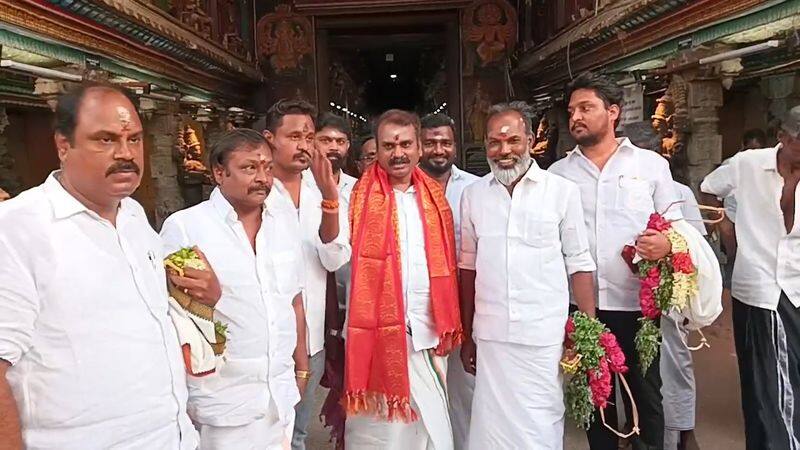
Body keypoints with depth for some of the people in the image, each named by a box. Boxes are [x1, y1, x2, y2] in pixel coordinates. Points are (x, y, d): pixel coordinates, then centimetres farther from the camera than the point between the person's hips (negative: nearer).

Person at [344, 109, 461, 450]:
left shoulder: (435, 196, 9)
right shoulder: (359, 198, -3)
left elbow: (447, 265, 10)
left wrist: (449, 326, 5)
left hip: (428, 332, 4)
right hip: (377, 333, -3)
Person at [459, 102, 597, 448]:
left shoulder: (563, 191, -3)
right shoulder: (473, 194, 5)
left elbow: (579, 264, 0)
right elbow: (469, 265, 10)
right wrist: (467, 336, 10)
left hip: (545, 338, -2)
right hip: (490, 338, 2)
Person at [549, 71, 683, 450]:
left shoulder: (651, 164, 4)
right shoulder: (558, 173, 8)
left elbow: (675, 226, 6)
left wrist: (666, 243, -18)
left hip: (638, 303, -1)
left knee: (645, 396, 9)